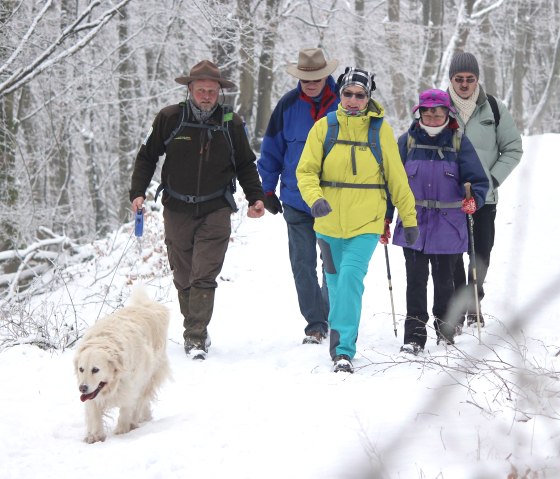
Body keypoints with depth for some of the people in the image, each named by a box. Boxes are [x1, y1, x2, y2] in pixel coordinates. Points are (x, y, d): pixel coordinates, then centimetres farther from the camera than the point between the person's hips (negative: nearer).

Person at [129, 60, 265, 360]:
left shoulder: (232, 124, 1)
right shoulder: (169, 119, -2)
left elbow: (245, 165, 14)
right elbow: (147, 156, 9)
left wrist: (256, 198, 2)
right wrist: (138, 192, -1)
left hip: (215, 211, -1)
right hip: (177, 211, 1)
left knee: (204, 276, -12)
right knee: (183, 277, 8)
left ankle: (195, 338, -12)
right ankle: (195, 330, 22)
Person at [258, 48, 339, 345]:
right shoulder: (288, 106, 0)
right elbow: (271, 150, 10)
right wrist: (268, 190, 9)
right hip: (296, 201, 1)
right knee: (303, 265, 1)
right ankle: (315, 324, 9)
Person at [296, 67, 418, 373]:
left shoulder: (380, 129, -1)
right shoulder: (324, 127, -1)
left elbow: (396, 176, 6)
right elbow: (306, 170, -2)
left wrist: (409, 218, 9)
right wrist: (315, 198, -22)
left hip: (366, 223, -2)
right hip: (329, 223, 2)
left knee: (351, 277, -19)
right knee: (336, 282, 16)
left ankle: (344, 350, -17)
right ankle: (340, 335, 38)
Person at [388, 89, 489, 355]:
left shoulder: (459, 143, 1)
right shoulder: (407, 141, 3)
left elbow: (479, 180, -1)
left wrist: (475, 199, -22)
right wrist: (385, 217, 3)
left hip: (448, 225, 0)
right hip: (413, 224, 0)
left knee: (444, 280, 9)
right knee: (416, 280, -3)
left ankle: (445, 330, 27)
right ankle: (414, 336, 4)